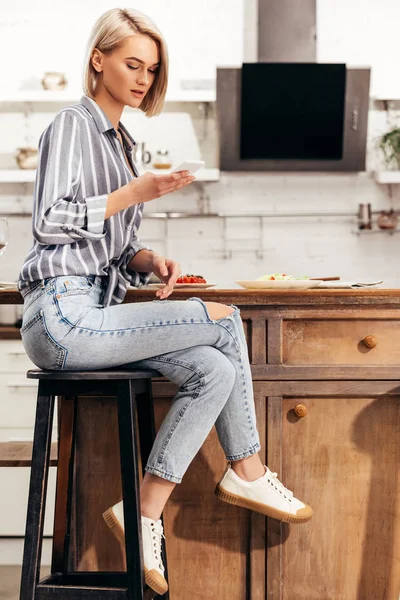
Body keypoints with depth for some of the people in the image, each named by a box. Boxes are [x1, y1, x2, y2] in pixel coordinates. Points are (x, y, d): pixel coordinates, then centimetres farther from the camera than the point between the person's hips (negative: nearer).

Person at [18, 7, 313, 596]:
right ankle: (247, 472, -1)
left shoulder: (118, 140, 23)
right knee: (226, 320, -13)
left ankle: (143, 515, -7)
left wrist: (147, 259, 3)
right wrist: (134, 193, -15)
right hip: (63, 315, -8)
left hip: (96, 310, 8)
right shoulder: (71, 126, -2)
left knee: (215, 372, -12)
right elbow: (49, 221, -14)